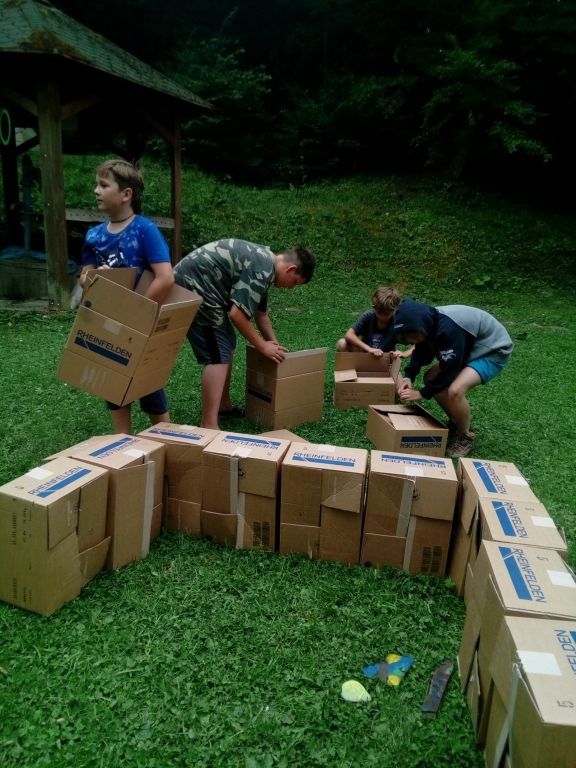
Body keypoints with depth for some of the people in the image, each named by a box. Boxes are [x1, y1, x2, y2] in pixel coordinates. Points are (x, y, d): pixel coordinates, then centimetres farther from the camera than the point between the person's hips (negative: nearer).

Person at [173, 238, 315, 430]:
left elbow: (260, 313, 24)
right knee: (218, 357, -14)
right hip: (193, 288, -11)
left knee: (227, 346, 18)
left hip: (194, 286, 11)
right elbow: (237, 314, -22)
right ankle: (208, 427, -16)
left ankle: (224, 406, 31)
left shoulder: (264, 261, 15)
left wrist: (275, 345, 24)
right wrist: (263, 346, -10)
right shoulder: (262, 269, -18)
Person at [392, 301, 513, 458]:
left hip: (494, 351, -9)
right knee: (430, 378, 5)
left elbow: (449, 371, -30)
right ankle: (455, 422, 23)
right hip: (469, 348, 9)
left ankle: (466, 437, -2)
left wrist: (421, 393, -22)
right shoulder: (428, 322, -11)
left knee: (455, 391, -28)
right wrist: (408, 377, -15)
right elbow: (421, 354, 2)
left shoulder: (448, 329, -36)